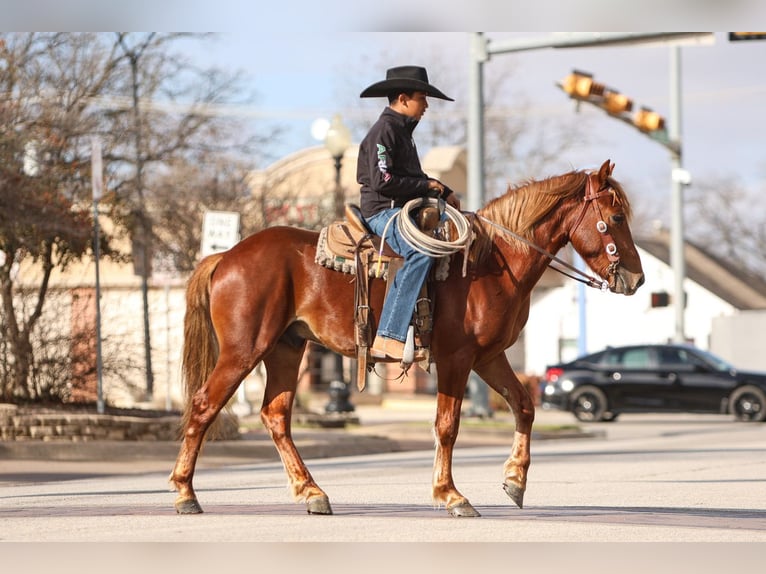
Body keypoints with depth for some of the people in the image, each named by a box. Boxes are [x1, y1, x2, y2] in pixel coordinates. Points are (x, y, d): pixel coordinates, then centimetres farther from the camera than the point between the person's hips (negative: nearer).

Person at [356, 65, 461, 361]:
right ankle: (387, 337, -40)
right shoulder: (383, 131, -11)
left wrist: (443, 192, 17)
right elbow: (382, 182, -20)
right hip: (382, 210, -11)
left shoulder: (403, 131, 21)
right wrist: (427, 186, -11)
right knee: (421, 251, -34)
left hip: (404, 209, 11)